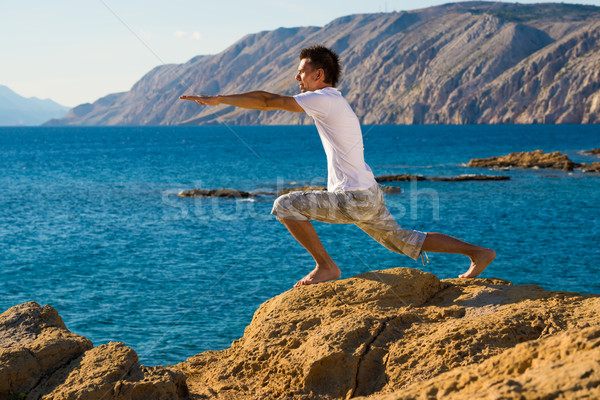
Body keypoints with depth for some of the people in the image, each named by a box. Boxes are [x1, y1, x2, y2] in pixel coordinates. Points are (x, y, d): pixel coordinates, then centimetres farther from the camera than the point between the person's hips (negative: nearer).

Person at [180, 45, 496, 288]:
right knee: (404, 242, 19)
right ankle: (478, 252, 24)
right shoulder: (332, 101, 14)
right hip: (368, 196, 10)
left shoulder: (325, 99, -14)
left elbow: (268, 101, -14)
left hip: (355, 199, -10)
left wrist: (217, 99, -9)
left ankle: (326, 267, -4)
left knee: (285, 206, -13)